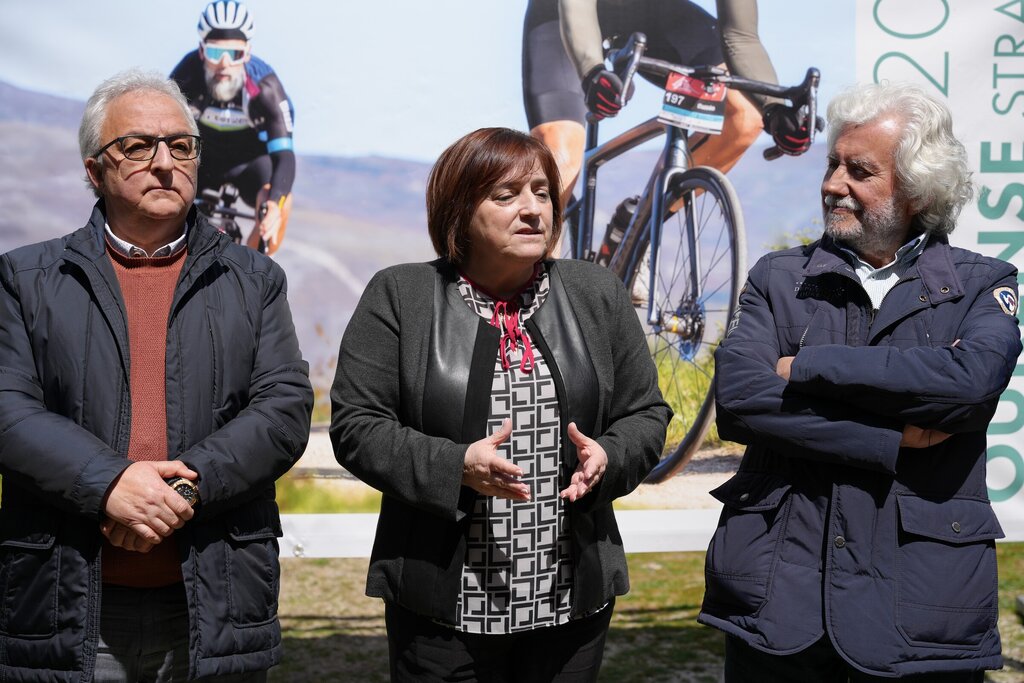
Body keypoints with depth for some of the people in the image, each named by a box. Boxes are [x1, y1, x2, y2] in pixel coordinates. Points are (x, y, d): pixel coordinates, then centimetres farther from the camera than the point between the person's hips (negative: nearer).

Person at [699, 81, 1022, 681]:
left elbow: (972, 381, -18)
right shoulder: (779, 278, 6)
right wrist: (892, 442, -14)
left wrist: (807, 367, -13)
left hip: (922, 603, -1)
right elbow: (738, 397, -10)